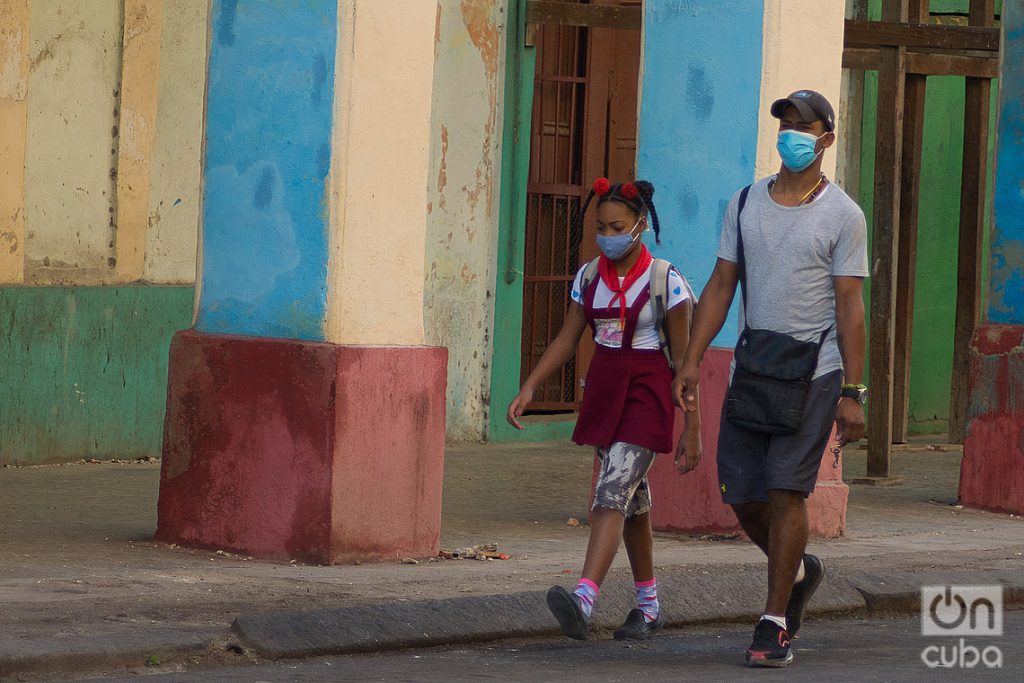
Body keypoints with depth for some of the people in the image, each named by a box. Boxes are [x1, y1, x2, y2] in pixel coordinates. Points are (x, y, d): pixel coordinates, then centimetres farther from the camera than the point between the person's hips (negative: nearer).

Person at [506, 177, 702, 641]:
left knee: (613, 493, -20)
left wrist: (692, 429, -7)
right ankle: (649, 605, 26)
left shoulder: (664, 280, -9)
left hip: (647, 393, -6)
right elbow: (567, 340, 10)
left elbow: (682, 359, -8)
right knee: (632, 499, 15)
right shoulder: (590, 277, 6)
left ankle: (583, 601, -34)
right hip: (603, 389, 6)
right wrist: (528, 387, -3)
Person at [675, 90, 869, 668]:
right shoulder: (746, 203, 10)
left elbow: (850, 308, -4)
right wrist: (692, 360, 2)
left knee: (786, 492, -10)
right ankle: (800, 570, 33)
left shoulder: (843, 215, -2)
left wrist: (852, 393, -9)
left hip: (813, 370, -4)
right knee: (742, 496, 5)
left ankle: (775, 625, -3)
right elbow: (721, 286, 12)